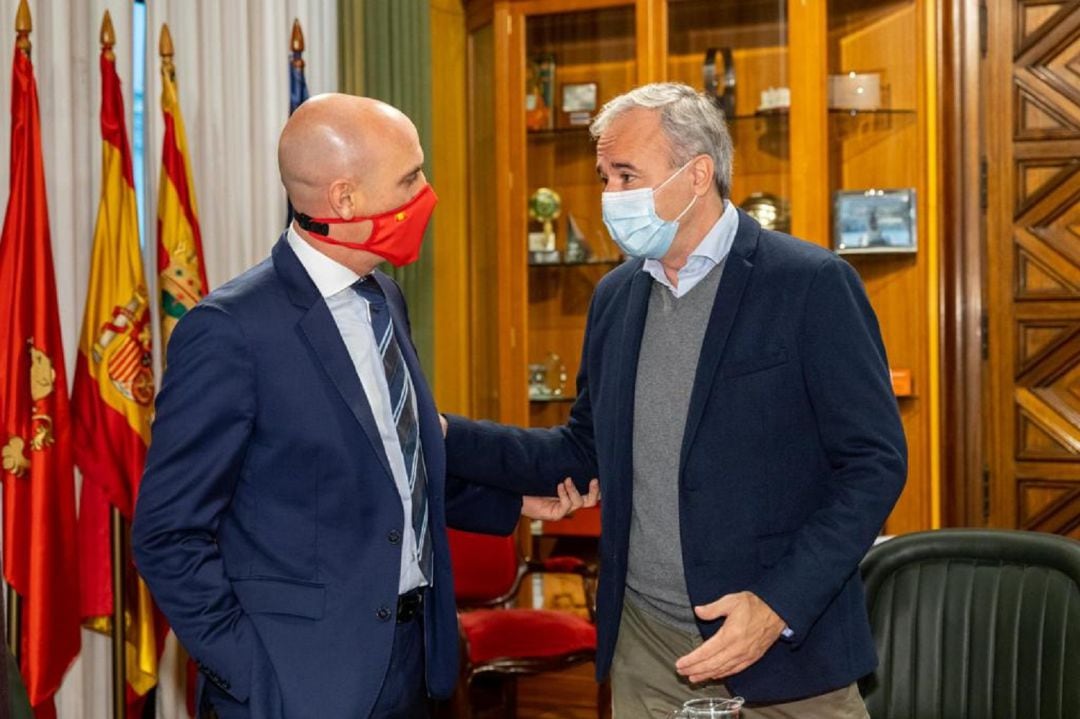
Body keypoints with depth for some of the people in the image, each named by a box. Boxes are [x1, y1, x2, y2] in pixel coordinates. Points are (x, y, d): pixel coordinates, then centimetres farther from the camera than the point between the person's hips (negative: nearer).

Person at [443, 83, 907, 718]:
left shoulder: (812, 284, -10)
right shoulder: (615, 297, 7)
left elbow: (875, 462, -11)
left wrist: (781, 606, -20)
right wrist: (444, 436, 2)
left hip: (787, 655, -5)